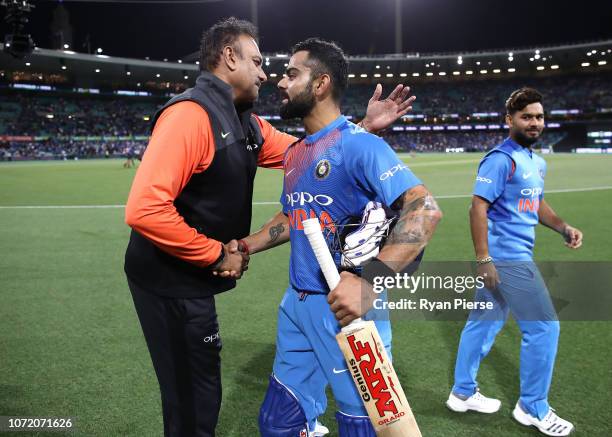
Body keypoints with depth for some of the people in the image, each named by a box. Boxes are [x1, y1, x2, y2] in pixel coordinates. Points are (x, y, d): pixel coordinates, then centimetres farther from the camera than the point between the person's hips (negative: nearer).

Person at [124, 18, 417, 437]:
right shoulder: (191, 113, -23)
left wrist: (365, 127, 4)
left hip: (193, 278, 9)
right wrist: (217, 255, -21)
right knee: (193, 399, 6)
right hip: (170, 282, -9)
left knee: (199, 390, 23)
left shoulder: (245, 123, 8)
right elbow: (144, 209, -32)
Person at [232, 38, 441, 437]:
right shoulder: (294, 153, 10)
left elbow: (425, 209, -25)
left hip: (345, 306, -7)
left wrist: (371, 281, -34)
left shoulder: (359, 144, -15)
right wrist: (244, 247, 10)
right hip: (297, 302, 8)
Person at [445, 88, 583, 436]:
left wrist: (563, 227, 9)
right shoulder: (501, 159, -14)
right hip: (506, 257, -9)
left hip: (515, 256, 9)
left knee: (484, 323, 16)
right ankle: (533, 408, 16)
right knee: (544, 327, -1)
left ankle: (463, 392, 30)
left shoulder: (538, 162, 14)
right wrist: (484, 259, -25)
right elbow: (479, 207, -20)